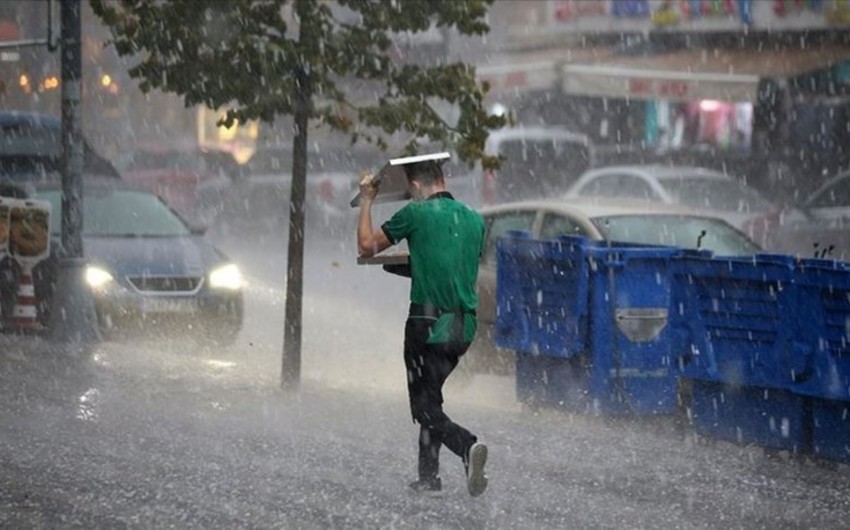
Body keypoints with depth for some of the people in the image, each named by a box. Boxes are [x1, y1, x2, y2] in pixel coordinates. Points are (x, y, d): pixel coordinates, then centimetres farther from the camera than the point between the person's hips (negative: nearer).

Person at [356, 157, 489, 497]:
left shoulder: (416, 214, -7)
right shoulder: (473, 218, 9)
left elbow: (367, 247, 3)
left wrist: (366, 201, 17)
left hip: (428, 323, -6)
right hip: (464, 326, 6)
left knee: (426, 409, -2)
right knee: (430, 396, 21)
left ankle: (468, 446, -28)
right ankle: (429, 475, 21)